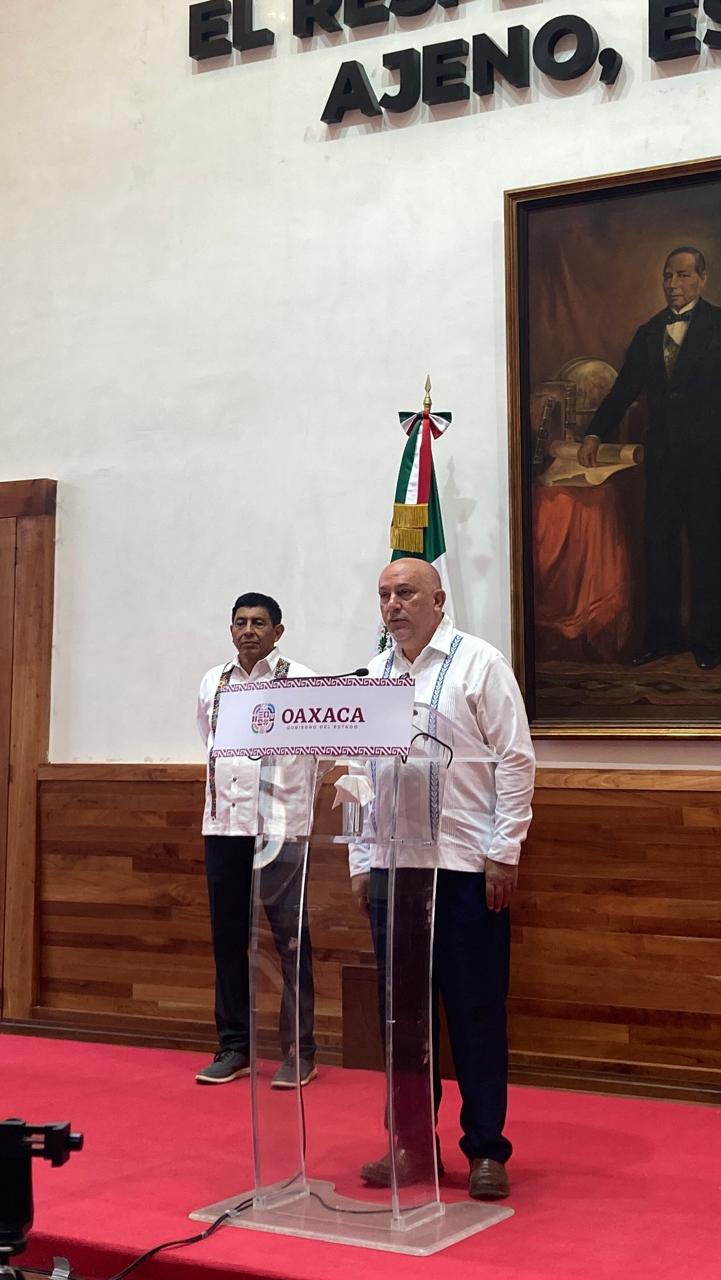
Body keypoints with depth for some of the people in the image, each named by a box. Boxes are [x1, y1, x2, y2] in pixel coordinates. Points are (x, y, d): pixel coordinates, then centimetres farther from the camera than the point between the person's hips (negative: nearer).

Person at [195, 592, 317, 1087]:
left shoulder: (298, 680, -2)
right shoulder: (213, 683, 12)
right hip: (222, 824, 5)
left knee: (291, 939, -2)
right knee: (228, 937, 9)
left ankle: (299, 1052, 5)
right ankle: (234, 1047, 18)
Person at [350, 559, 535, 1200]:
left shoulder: (480, 662, -2)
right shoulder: (372, 676, 12)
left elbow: (516, 759, -5)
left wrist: (504, 854, -9)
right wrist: (360, 862, 11)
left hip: (464, 867, -4)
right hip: (389, 865, 5)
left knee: (476, 1014, 1)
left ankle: (486, 1149, 13)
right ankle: (412, 1142, 21)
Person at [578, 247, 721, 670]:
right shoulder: (649, 332, 13)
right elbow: (625, 388, 11)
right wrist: (595, 434, 2)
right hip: (663, 455, 5)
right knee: (659, 544, 7)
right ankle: (662, 635, 17)